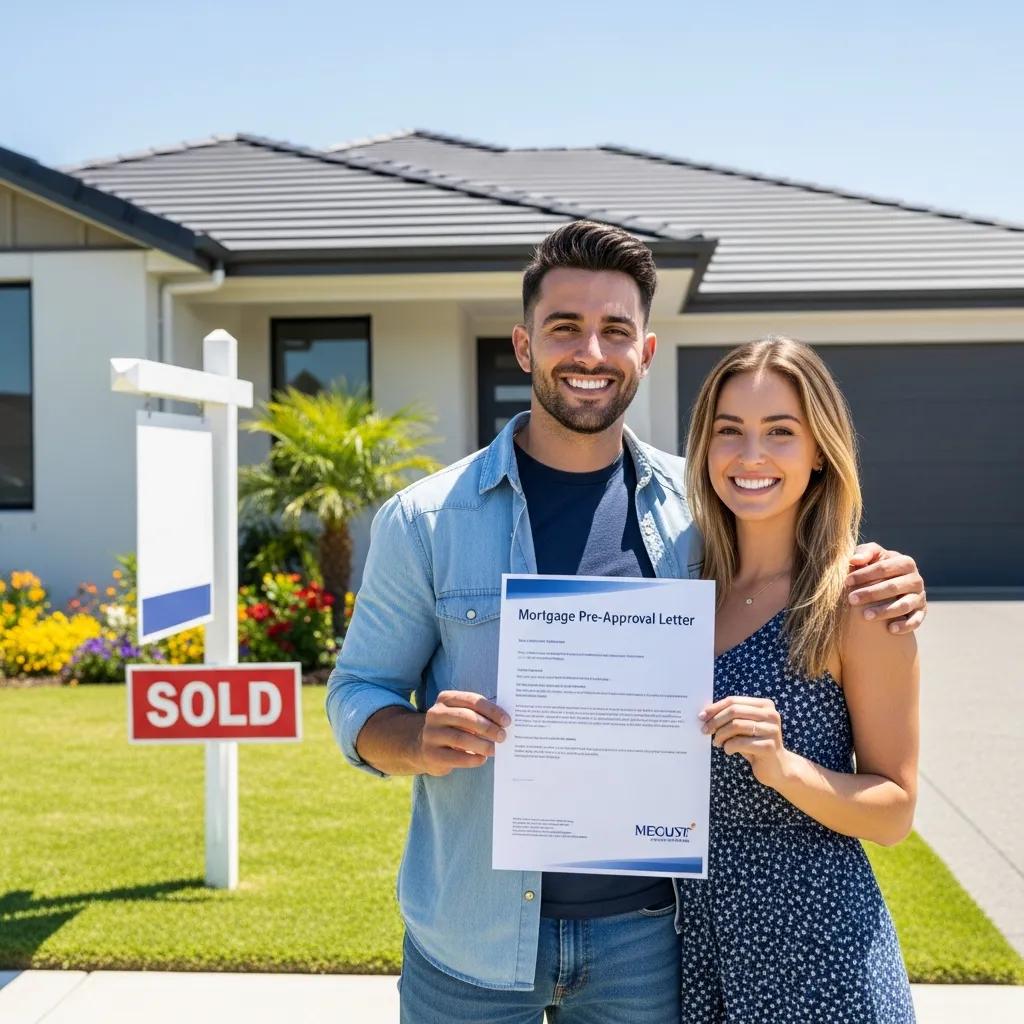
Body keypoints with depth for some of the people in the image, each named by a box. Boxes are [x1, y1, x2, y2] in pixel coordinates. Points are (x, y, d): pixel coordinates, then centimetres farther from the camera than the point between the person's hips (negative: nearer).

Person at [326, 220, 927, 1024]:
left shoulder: (698, 506, -1)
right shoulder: (426, 519, -5)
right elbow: (358, 693, 0)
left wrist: (882, 586, -9)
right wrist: (420, 741, -21)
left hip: (646, 932, 2)